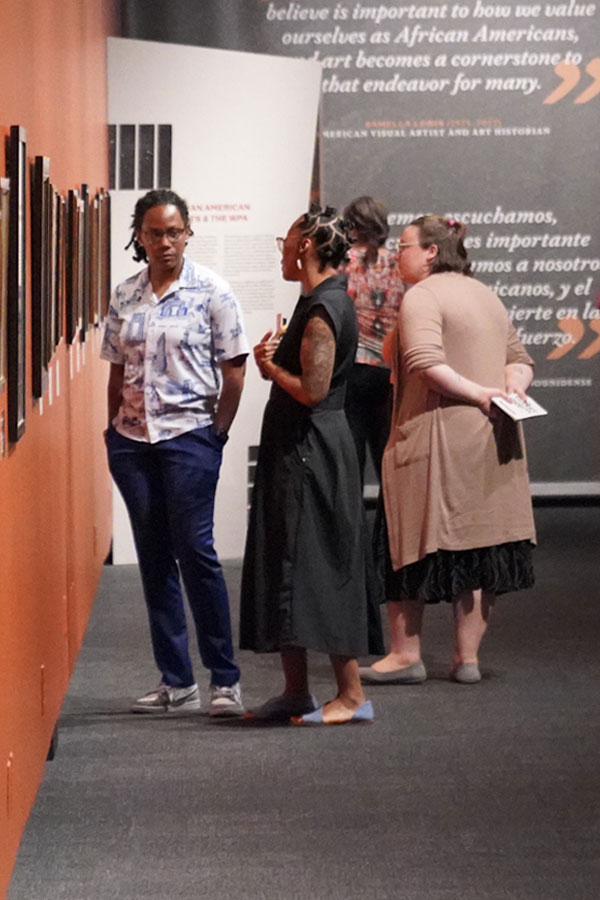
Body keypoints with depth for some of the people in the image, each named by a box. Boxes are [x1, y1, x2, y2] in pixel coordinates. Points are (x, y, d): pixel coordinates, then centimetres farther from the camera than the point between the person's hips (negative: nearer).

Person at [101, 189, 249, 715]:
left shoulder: (210, 291, -3)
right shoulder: (125, 297, 9)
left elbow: (233, 370, -3)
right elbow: (117, 372, 15)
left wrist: (217, 434, -5)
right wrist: (116, 430, 9)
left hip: (189, 435, -5)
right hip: (132, 440, 5)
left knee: (195, 550, -10)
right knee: (153, 557, 6)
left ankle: (225, 679, -2)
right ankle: (176, 683, 11)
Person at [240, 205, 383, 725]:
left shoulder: (323, 308, -16)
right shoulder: (324, 300, 16)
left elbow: (312, 389, -22)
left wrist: (270, 366, -7)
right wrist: (274, 360, 4)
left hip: (309, 449, -11)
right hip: (299, 447, 11)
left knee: (318, 566, -8)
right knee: (288, 565, 12)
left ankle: (352, 696, -5)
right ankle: (296, 692, 17)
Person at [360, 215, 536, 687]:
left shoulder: (422, 297, -9)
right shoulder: (487, 296, 18)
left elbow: (426, 362, -23)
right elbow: (520, 359, 19)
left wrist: (476, 392, -16)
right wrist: (512, 387, 0)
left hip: (437, 436, -8)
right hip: (492, 438, 8)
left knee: (413, 546, 1)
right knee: (478, 548, 7)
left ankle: (406, 655, 5)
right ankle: (468, 657, 10)